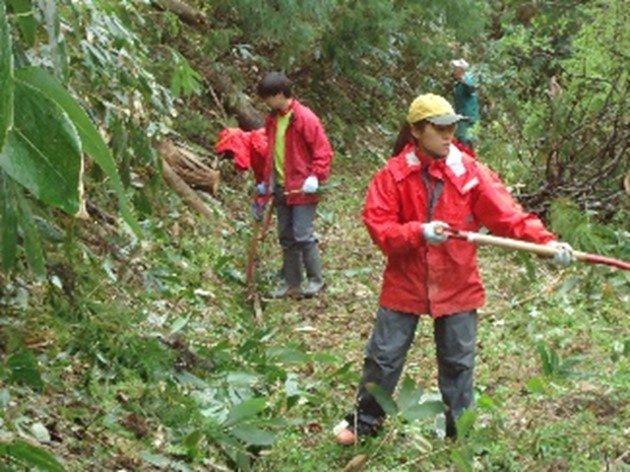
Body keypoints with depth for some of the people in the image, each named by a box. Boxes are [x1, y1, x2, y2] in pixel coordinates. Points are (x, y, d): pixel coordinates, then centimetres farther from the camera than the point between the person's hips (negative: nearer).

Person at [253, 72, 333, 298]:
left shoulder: (305, 118, -12)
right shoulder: (272, 120, 11)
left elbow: (323, 150, -12)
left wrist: (315, 177, -22)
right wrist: (264, 183, 21)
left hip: (302, 188, -7)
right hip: (280, 189, 8)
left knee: (303, 235, -7)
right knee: (286, 237, 11)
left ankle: (315, 279, 6)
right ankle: (291, 282, 18)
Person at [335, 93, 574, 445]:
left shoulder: (470, 171, -5)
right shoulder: (394, 174, -8)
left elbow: (507, 214, -11)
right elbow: (377, 225, -13)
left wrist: (546, 241, -24)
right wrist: (419, 232, -28)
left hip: (457, 286, 1)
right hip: (405, 284, -1)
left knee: (459, 361, 11)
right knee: (384, 356, 9)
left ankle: (460, 429, 28)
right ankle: (365, 421, 29)